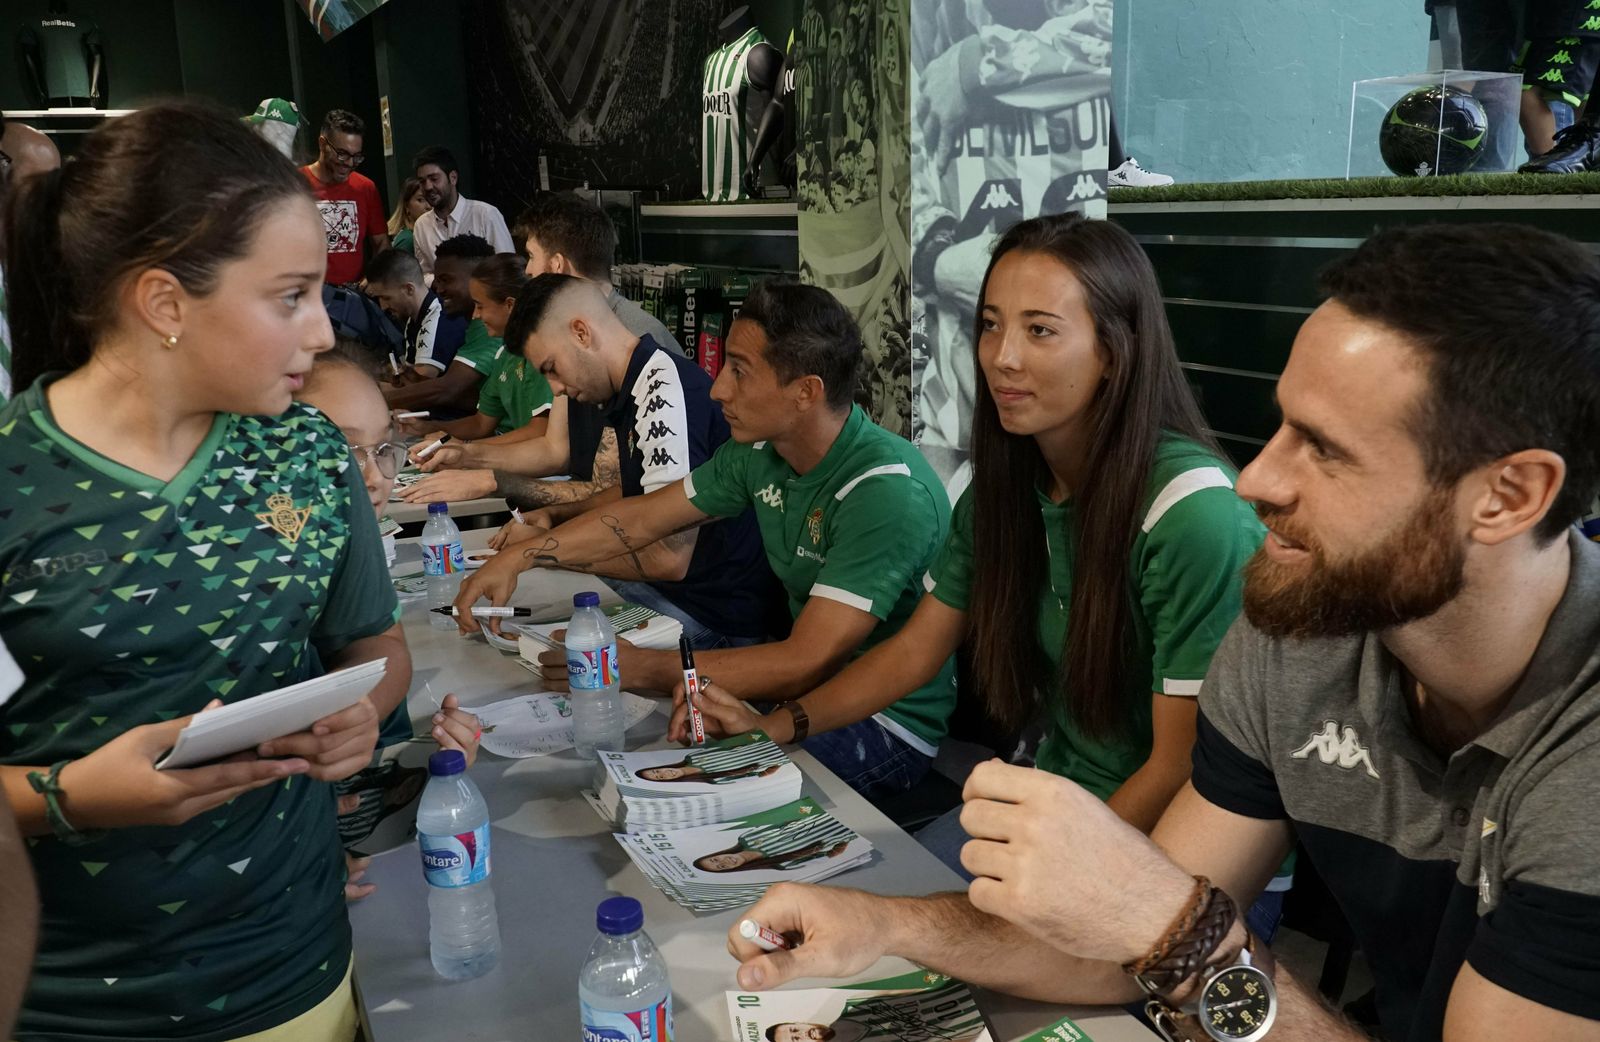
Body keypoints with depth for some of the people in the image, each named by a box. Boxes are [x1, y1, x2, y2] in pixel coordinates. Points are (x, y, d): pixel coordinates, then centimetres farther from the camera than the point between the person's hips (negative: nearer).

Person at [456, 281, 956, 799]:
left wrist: (639, 668, -27)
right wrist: (516, 558, 2)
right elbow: (641, 519, 10)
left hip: (890, 726, -7)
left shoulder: (886, 491, -28)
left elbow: (807, 663, -30)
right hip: (811, 689, 7)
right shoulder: (759, 454, -3)